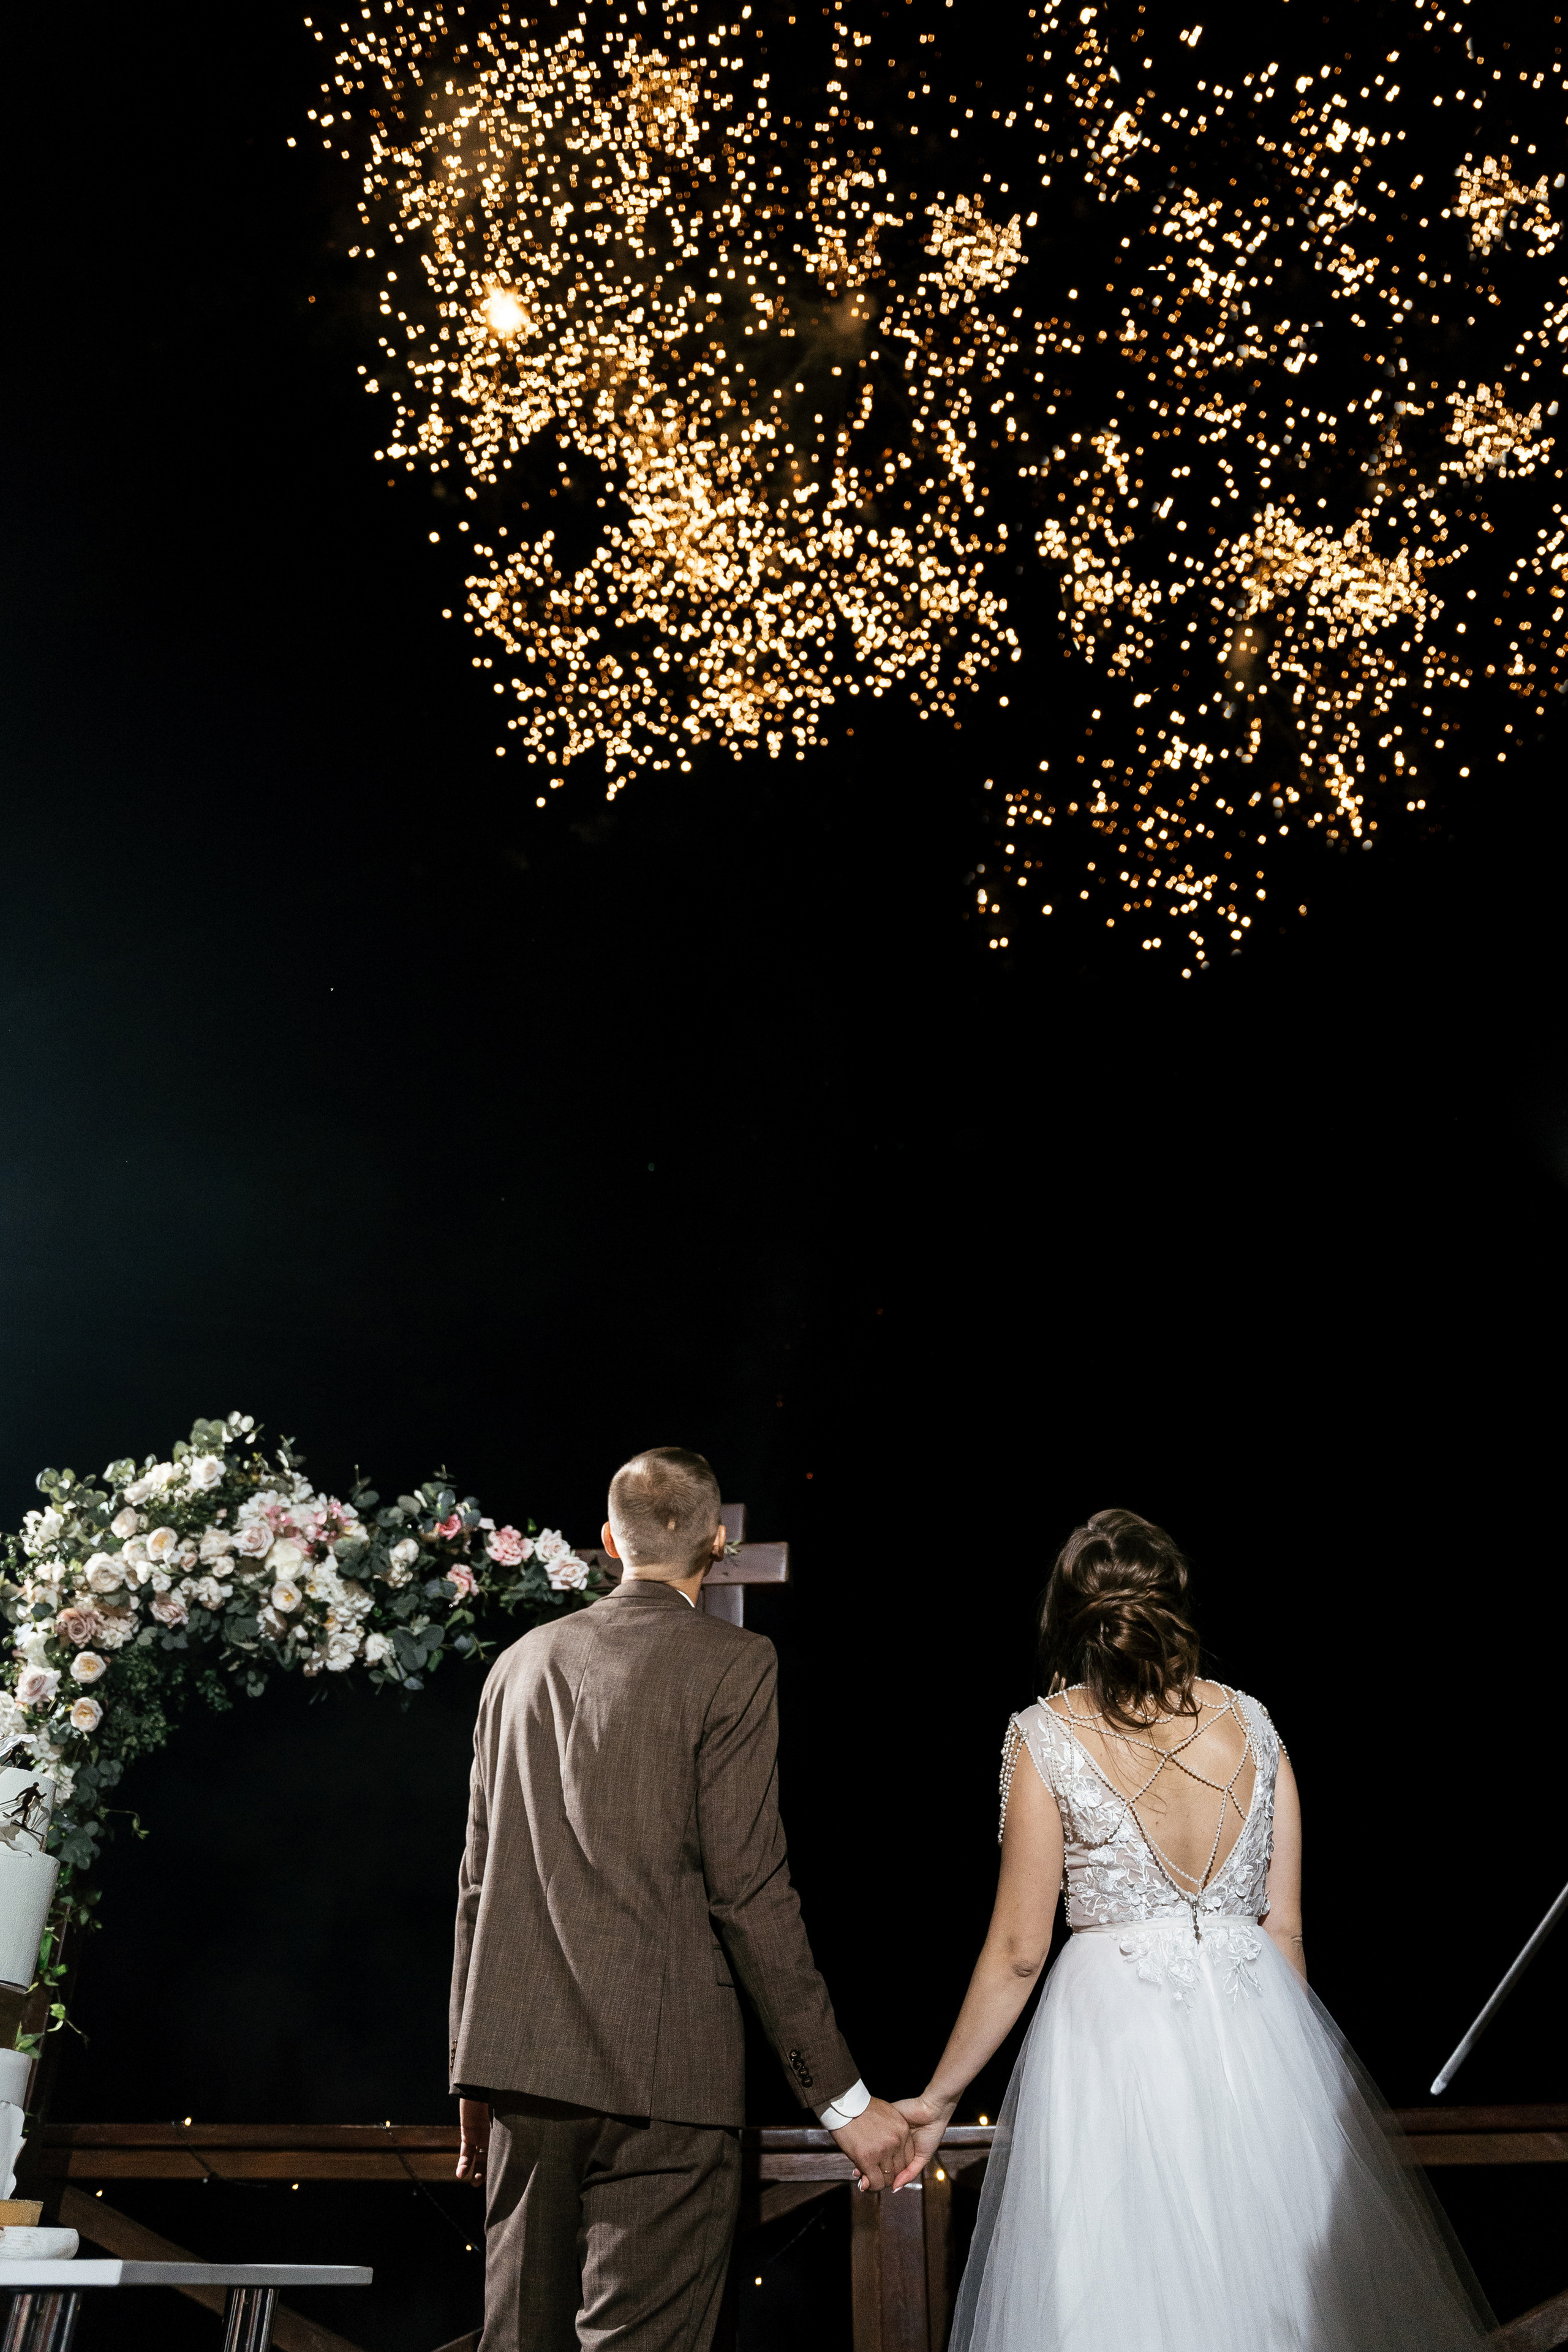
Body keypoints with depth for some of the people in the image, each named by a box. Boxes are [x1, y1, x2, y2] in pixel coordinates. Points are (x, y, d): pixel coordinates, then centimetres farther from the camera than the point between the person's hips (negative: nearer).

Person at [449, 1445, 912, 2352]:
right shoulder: (733, 1662, -7)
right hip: (659, 2070, -6)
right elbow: (749, 1890, -12)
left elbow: (479, 1883, 14)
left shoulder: (521, 1663, 10)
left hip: (521, 2056, 6)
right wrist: (844, 2098, -6)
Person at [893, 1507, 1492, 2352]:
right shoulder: (1250, 1721, 2)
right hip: (1259, 2027, 4)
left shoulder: (1046, 1734, -8)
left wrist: (939, 2098, 5)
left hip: (1111, 2029, -3)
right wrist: (1283, 2048, 20)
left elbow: (1018, 1950, -6)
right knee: (1275, 2274, 18)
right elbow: (1285, 1924, 5)